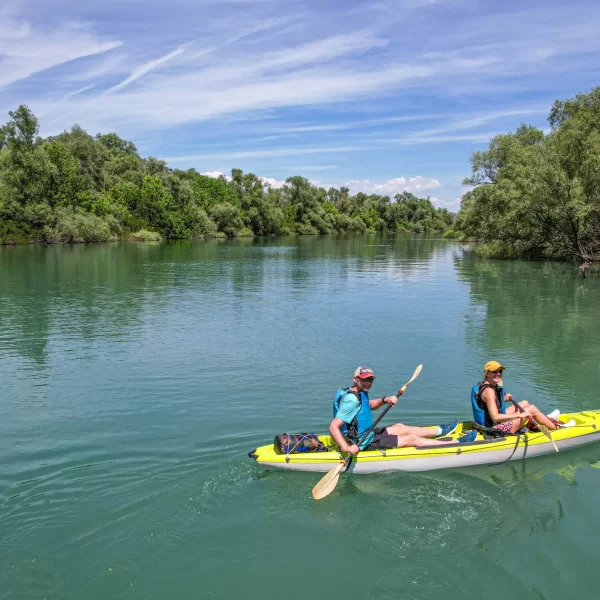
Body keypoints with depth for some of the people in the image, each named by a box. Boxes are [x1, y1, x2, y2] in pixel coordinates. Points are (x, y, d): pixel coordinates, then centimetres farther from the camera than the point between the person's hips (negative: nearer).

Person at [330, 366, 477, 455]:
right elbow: (333, 426, -32)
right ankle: (459, 443, 10)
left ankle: (441, 430, 44)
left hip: (366, 435, 10)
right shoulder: (352, 400, -26)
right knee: (411, 438, -2)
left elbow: (369, 405, 26)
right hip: (364, 444, -10)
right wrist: (346, 448, -43)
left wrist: (384, 400, 6)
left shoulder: (359, 393, 4)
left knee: (400, 428, 24)